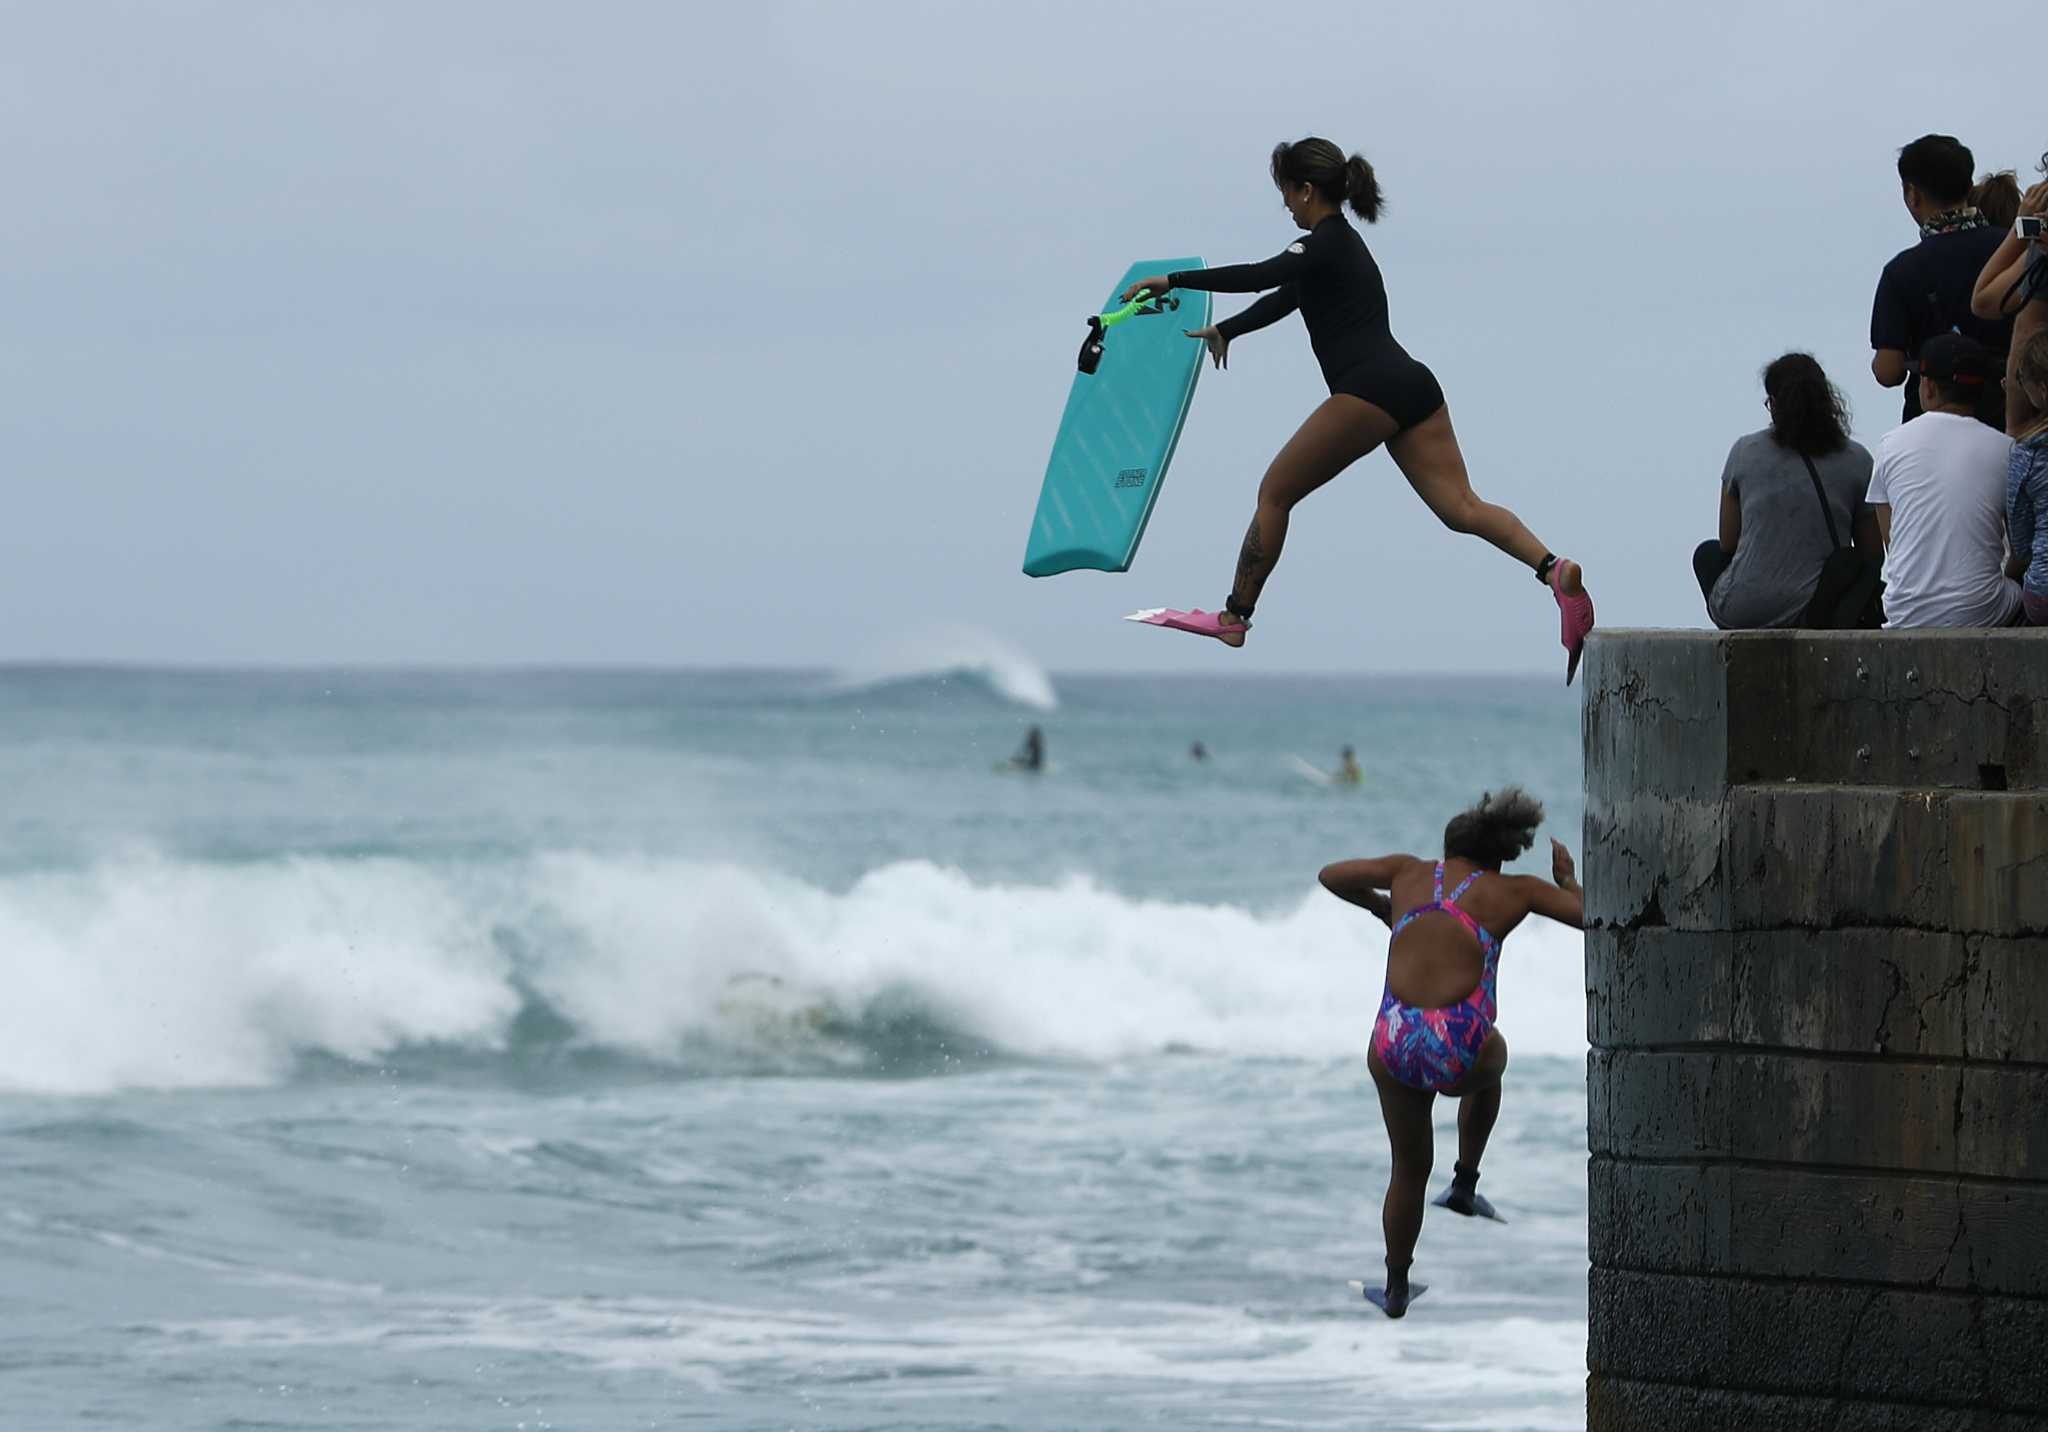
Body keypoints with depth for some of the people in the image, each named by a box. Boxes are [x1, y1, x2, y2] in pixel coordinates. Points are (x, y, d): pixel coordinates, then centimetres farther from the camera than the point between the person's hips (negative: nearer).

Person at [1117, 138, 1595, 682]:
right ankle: (1555, 571, -25)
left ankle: (1234, 617, 9)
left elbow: (1262, 276, -19)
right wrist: (1225, 329, 54)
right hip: (1413, 386, 9)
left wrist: (1174, 281, -17)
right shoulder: (1342, 244, 26)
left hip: (1369, 389, -9)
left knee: (1275, 493, 4)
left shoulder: (1325, 246, -4)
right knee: (1460, 507, -3)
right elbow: (1283, 299, 41)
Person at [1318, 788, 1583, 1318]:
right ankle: (1465, 1184, 37)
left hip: (1394, 1046, 2)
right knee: (1491, 1063, 39)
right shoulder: (1511, 892, 9)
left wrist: (1383, 909, 45)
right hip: (1460, 1048, -2)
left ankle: (1396, 1288, 37)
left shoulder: (1411, 872, 16)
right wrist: (1567, 882, 30)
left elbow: (1332, 876, 30)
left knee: (1409, 1170, 25)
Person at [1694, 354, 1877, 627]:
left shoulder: (1745, 451, -3)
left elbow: (1728, 542, 7)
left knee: (1707, 554, 34)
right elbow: (1873, 552, 3)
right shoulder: (1856, 460, -3)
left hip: (1744, 610, -1)